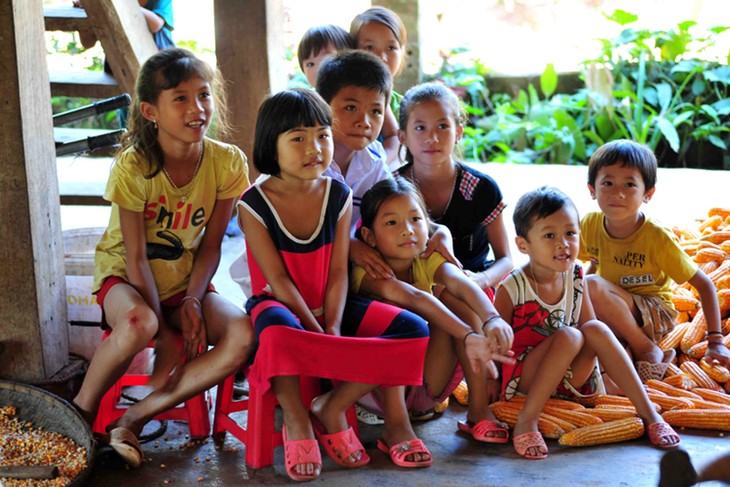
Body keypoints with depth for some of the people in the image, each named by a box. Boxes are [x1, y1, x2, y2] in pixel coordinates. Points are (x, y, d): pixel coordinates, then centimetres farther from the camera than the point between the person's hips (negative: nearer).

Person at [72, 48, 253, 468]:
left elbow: (211, 243, -3)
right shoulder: (133, 167, -20)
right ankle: (81, 412, -11)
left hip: (185, 280, 4)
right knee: (138, 324, -39)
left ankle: (135, 418, -18)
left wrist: (193, 301, -18)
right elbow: (136, 256, -17)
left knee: (242, 334, -25)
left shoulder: (228, 162, -11)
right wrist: (165, 331, -20)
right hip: (125, 275, -4)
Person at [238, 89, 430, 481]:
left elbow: (338, 271, -4)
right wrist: (316, 332, -20)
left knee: (415, 331, -14)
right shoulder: (254, 205, -11)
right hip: (280, 305, -4)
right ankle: (296, 421, -18)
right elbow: (278, 279, -14)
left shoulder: (337, 196, 0)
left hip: (328, 308, 5)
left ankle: (331, 409, -6)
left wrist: (333, 328, -18)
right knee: (277, 324, -43)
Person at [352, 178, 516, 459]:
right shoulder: (366, 274, -18)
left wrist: (492, 319, -49)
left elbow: (460, 283, -27)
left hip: (429, 386, 4)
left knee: (460, 306, -18)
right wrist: (468, 336, -53)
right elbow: (414, 298, -38)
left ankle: (478, 410, -15)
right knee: (394, 309, -30)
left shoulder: (428, 262, -4)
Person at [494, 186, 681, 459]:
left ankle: (648, 413, -19)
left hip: (567, 380, 5)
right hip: (522, 381, -5)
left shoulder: (575, 277, -1)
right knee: (568, 336, -30)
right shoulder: (512, 288, -16)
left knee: (595, 329, -22)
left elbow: (589, 326, 7)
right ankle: (527, 420, -29)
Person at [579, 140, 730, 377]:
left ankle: (648, 351, -16)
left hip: (654, 313, -4)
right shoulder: (589, 225, -8)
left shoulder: (657, 238, -21)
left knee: (592, 285, -32)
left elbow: (704, 284, -13)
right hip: (613, 312, 5)